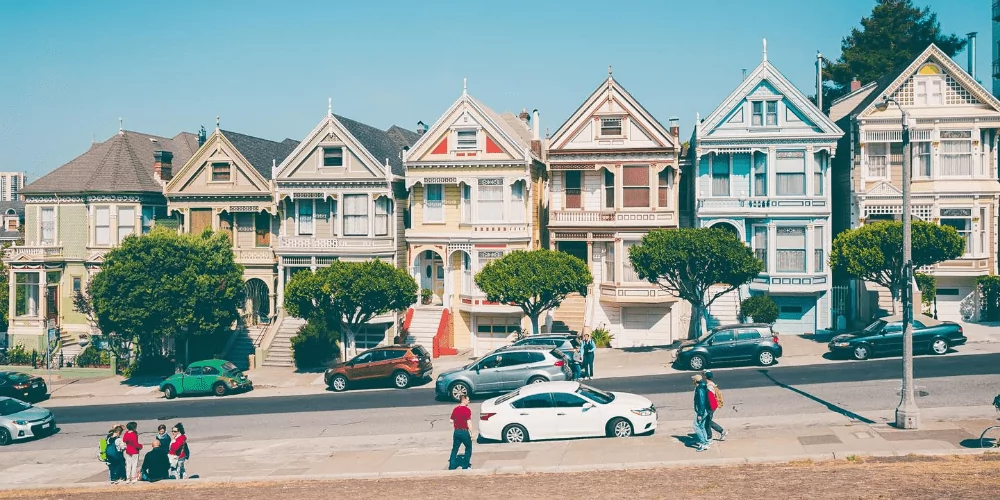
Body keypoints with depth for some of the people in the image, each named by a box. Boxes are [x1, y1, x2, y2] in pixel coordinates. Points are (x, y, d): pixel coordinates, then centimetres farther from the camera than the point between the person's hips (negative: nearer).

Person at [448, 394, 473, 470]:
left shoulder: (455, 409, 6)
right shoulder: (467, 410, -13)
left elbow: (452, 421, 10)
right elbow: (469, 423, -16)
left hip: (456, 432, 5)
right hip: (464, 432, -5)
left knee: (454, 449, 12)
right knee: (468, 448, 14)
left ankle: (451, 466, 7)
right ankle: (465, 465, 13)